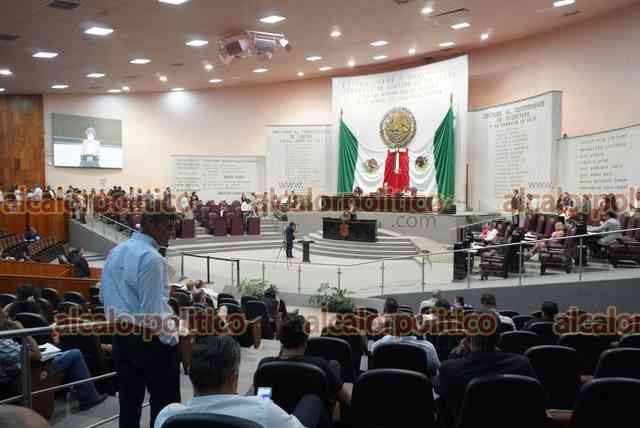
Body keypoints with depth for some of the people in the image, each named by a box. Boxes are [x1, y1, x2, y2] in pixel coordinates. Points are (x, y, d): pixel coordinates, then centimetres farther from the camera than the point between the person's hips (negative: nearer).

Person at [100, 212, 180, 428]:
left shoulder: (115, 252, 8)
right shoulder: (151, 258, -19)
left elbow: (104, 295, 16)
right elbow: (153, 310, -22)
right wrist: (171, 338, -11)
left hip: (120, 336, 8)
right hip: (149, 338, -8)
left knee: (129, 400, 16)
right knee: (165, 402, 4)